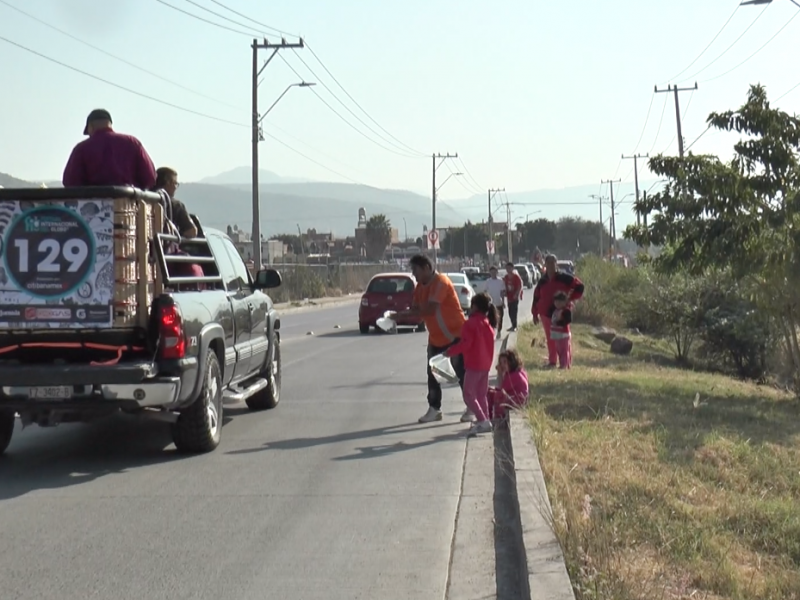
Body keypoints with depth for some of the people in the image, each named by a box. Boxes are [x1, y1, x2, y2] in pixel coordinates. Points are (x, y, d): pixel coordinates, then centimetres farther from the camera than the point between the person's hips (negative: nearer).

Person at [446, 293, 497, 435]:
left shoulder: (471, 323, -15)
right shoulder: (488, 324, 11)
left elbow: (465, 343, -20)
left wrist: (450, 351, -10)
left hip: (473, 365, -9)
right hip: (485, 364, 9)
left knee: (468, 394, -5)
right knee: (481, 394, 17)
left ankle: (482, 420, -17)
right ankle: (485, 421, 17)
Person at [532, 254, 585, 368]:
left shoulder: (564, 278, -3)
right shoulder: (542, 281, 8)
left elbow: (579, 286, 0)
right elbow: (536, 297, 14)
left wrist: (570, 298, -8)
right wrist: (535, 314, 12)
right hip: (546, 314, 4)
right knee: (550, 339, 7)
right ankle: (552, 361, 15)